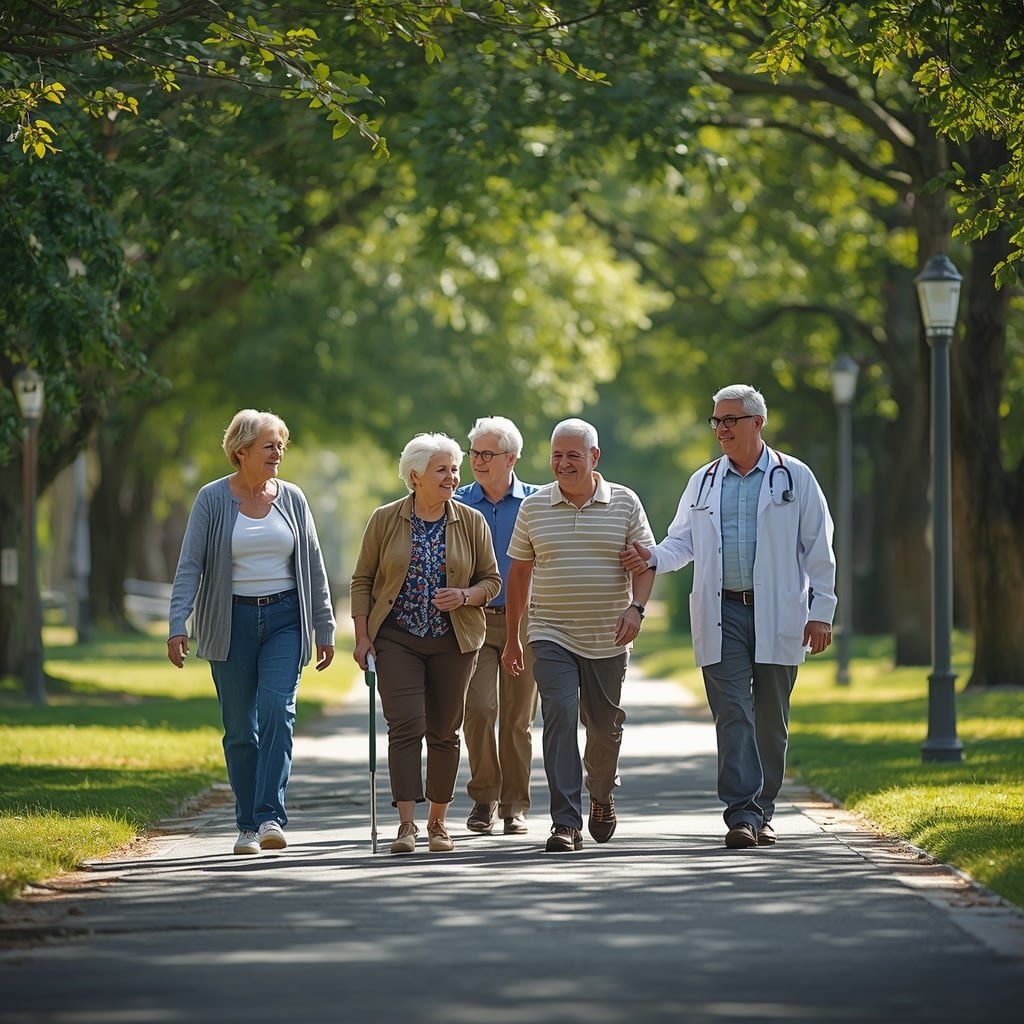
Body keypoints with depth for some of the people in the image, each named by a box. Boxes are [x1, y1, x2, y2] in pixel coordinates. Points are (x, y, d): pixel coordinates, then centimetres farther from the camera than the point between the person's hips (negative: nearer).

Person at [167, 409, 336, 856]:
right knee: (240, 727, 3)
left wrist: (325, 629, 9)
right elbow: (189, 565, -4)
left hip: (284, 619, 1)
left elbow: (313, 567, 11)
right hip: (232, 622, -1)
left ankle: (270, 817, -20)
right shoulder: (212, 499, -1)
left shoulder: (292, 498, 6)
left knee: (277, 710, -17)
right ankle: (248, 825, 12)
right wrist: (178, 626, -14)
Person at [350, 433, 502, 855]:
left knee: (444, 731, 6)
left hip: (453, 641, 2)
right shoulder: (385, 520, -1)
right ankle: (406, 824, -15)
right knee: (405, 725, -12)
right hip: (397, 640, -2)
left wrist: (464, 596, -14)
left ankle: (438, 822, 17)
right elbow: (362, 580, 3)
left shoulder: (471, 522, 2)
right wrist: (362, 636, -3)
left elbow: (491, 579, 6)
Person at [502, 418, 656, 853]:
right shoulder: (533, 506, 4)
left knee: (605, 726, 11)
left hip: (608, 638, 1)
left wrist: (636, 607, -18)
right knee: (560, 719, -15)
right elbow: (518, 573, 10)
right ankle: (566, 823, -18)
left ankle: (601, 797, 40)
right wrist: (512, 638, 11)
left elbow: (644, 562, 1)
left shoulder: (625, 503, 2)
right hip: (552, 637, -1)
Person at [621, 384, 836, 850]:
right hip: (722, 614, 1)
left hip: (778, 614, -1)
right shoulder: (703, 482, 12)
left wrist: (821, 612, -1)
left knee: (771, 718, 6)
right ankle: (742, 814, -14)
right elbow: (683, 542, 17)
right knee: (732, 714, -9)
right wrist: (652, 558, -6)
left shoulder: (794, 477, 4)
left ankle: (762, 812, 17)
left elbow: (818, 549, 5)